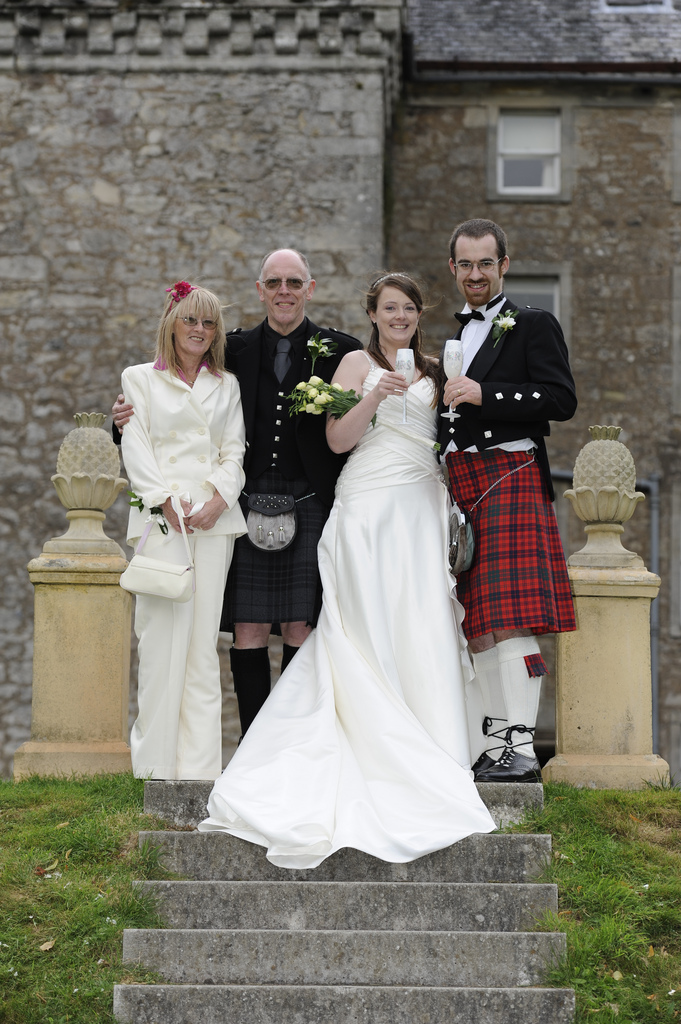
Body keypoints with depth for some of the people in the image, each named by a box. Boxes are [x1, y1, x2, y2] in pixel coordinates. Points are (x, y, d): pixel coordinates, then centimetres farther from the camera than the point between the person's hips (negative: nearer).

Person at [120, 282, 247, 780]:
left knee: (204, 635, 0)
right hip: (162, 515, -2)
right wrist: (167, 501, -10)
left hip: (215, 516, 2)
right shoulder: (140, 379, 12)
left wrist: (219, 499, -7)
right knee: (164, 631, -9)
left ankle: (199, 759, 1)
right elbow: (136, 448, 2)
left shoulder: (227, 385, 18)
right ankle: (159, 756, -5)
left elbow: (233, 450, 11)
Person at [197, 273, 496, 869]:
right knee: (371, 628, -7)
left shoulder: (433, 371, 20)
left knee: (423, 628, -2)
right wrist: (374, 399, -17)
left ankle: (431, 750, 1)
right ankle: (382, 749, -5)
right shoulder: (358, 363, 5)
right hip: (370, 503, -4)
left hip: (422, 507, 4)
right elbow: (338, 439, -5)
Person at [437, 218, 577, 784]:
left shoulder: (535, 326, 3)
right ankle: (497, 743, 7)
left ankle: (521, 747, -16)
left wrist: (484, 394, -14)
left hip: (510, 476, -7)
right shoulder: (450, 335, 23)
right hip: (458, 480, 7)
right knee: (478, 623, 4)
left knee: (509, 617, -14)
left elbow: (562, 399, -10)